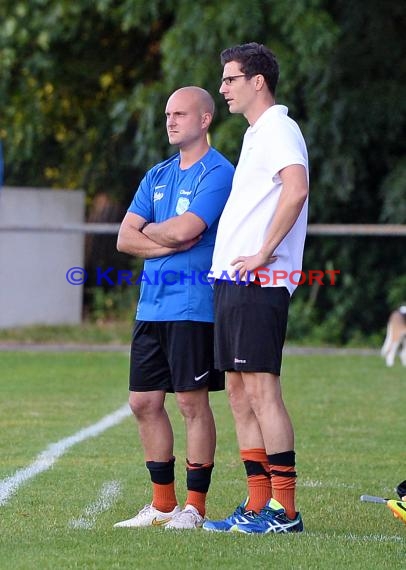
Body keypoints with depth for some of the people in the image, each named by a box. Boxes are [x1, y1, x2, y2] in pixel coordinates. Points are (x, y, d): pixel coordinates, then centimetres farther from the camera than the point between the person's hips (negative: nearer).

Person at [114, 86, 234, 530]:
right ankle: (162, 504, 16)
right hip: (150, 305, 8)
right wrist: (172, 242, -8)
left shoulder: (217, 173, -7)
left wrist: (149, 230, 1)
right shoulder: (157, 176, 17)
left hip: (193, 306, -8)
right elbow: (125, 238, 9)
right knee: (144, 402, 7)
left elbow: (184, 228, -19)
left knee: (192, 402, -4)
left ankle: (195, 506, 3)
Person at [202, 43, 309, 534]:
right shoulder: (255, 135, 20)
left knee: (261, 390, -10)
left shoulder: (278, 130, -10)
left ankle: (284, 510, -9)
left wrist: (263, 254, -23)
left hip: (258, 282, -10)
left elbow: (296, 189, -27)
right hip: (231, 281, 10)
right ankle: (258, 504, 13)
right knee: (239, 393, 9)